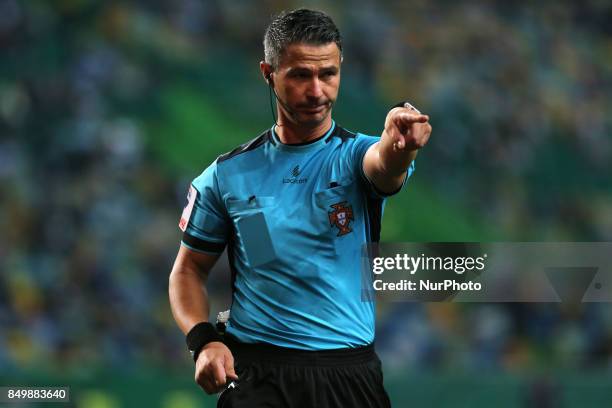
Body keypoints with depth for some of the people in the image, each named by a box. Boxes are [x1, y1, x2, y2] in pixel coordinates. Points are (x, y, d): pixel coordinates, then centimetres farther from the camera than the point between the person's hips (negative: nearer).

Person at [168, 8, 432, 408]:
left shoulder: (357, 155, -3)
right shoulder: (227, 174, 3)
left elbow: (383, 163, -28)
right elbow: (189, 270, 10)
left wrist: (399, 146, -52)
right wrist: (204, 341, -9)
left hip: (350, 374, 0)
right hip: (254, 372, 0)